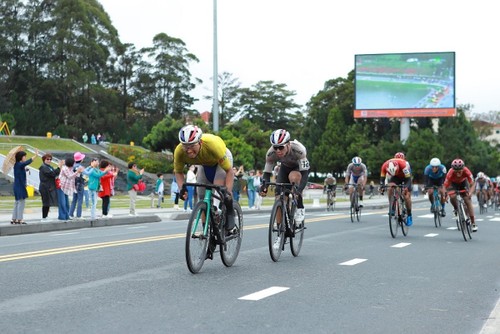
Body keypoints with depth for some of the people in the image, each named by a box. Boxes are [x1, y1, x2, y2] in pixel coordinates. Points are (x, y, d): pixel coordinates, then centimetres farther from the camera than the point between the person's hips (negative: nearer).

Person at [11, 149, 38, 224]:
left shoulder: (17, 165, 11)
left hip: (17, 186, 10)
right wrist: (35, 155, -28)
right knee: (21, 202, -5)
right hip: (20, 186, -10)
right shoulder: (20, 164, -16)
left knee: (17, 202, 14)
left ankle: (14, 219, 17)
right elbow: (28, 162, -30)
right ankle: (19, 219, -3)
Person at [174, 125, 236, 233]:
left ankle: (230, 222, -13)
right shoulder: (179, 151, -34)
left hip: (222, 158, -4)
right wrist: (182, 188, -30)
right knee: (202, 197, -2)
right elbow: (178, 172, -13)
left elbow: (229, 171, -35)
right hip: (204, 164, 4)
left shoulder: (212, 144, -44)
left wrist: (228, 191, -46)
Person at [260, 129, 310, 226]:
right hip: (285, 167, 4)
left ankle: (300, 209, -22)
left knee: (293, 176, -38)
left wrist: (299, 190, -56)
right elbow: (267, 173, -21)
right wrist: (264, 187, -41)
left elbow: (304, 173, -41)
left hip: (300, 167, -3)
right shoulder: (271, 153, -29)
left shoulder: (298, 149, -39)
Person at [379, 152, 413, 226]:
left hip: (405, 176, -3)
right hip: (396, 177, 3)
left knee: (406, 196, -9)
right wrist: (382, 186, -35)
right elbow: (382, 177, -18)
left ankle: (409, 216, 5)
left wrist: (406, 187, -52)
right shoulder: (385, 166, -32)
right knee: (390, 189, -24)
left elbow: (408, 178, -37)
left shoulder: (403, 164, -42)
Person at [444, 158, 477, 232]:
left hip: (463, 182, 0)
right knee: (452, 197, -28)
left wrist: (470, 193, -49)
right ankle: (456, 209, 6)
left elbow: (472, 184, -30)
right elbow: (445, 186, -32)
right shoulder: (450, 173, -39)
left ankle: (473, 223, -4)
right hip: (453, 183, 0)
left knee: (468, 201, -10)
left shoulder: (466, 171, -38)